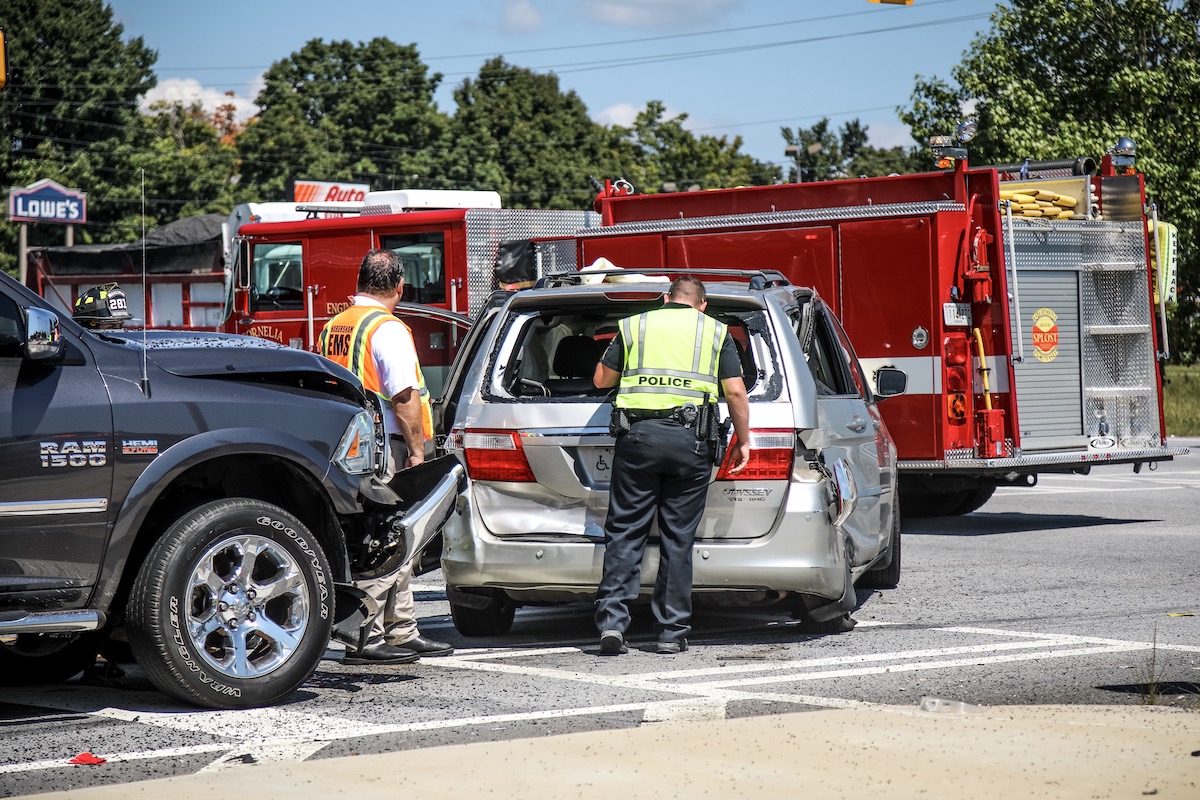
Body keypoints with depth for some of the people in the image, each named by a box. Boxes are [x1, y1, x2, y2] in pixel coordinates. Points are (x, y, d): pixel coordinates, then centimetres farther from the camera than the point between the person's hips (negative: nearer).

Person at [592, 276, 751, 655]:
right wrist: (743, 440, 12)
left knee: (625, 532, 4)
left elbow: (601, 379, 15)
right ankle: (672, 632, 6)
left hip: (637, 436, 0)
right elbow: (735, 391, 3)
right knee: (678, 538, 5)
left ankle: (612, 620, -7)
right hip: (690, 439, 0)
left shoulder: (634, 325, 13)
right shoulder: (715, 331, 11)